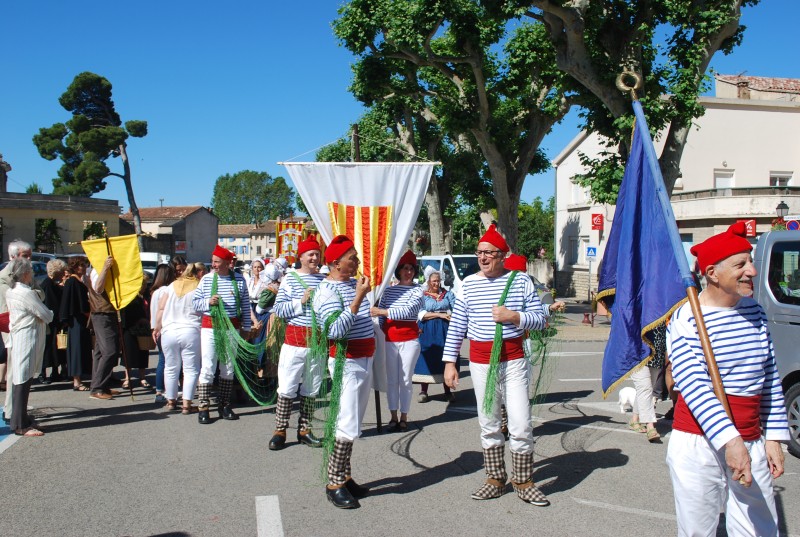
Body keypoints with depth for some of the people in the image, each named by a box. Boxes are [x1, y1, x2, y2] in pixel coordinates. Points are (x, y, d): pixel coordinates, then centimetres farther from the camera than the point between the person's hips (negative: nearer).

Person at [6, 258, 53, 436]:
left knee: (23, 381, 13)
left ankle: (20, 421, 19)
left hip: (17, 337, 9)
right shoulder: (27, 293, -15)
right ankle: (21, 425, -3)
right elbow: (47, 316, -9)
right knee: (23, 381, -6)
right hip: (28, 339, -9)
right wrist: (50, 313, 10)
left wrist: (39, 315, 7)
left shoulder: (10, 292, 12)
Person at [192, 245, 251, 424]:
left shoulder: (239, 279, 1)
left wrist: (246, 327, 4)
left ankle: (224, 405, 20)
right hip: (210, 327, -1)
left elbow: (246, 305, 5)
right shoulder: (207, 279, 1)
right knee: (208, 367, -5)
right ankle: (203, 407, 0)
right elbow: (195, 302, 4)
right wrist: (208, 302, -15)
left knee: (228, 368, 9)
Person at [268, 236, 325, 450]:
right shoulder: (290, 279, 0)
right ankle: (280, 430, 9)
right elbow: (278, 309, -5)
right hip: (295, 338, -3)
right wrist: (301, 301, -15)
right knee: (287, 388, -1)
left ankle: (304, 429, 21)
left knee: (311, 389, 10)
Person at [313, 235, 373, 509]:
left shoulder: (354, 282, 11)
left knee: (353, 424, 13)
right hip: (347, 362, -9)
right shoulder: (327, 290, -15)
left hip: (364, 360, 9)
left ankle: (345, 476, 21)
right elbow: (335, 330, -28)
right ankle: (334, 484, 1)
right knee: (347, 426, -8)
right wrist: (358, 298, -27)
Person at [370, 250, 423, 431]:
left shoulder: (417, 291, -2)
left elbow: (408, 311, -17)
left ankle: (404, 418, 13)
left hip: (409, 339, -3)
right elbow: (379, 314, 10)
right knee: (391, 379, 8)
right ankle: (393, 416, 18)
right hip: (389, 339, 3)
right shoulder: (388, 290, 9)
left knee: (405, 379, 3)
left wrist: (382, 312, -20)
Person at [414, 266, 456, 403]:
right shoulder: (423, 296, 4)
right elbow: (421, 314, -9)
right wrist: (440, 315, -15)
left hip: (445, 330, 2)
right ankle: (423, 391, 8)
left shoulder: (447, 294, 11)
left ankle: (447, 390, 13)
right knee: (427, 359, -1)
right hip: (428, 331, -2)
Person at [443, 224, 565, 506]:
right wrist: (449, 362, 1)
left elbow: (541, 319, 0)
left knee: (521, 426, -2)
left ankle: (524, 482, 14)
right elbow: (456, 327, 5)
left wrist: (514, 317, -16)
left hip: (514, 361, -2)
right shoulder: (468, 284, 3)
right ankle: (495, 479, 24)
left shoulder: (520, 281, -1)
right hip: (481, 363, 2)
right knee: (489, 426, 10)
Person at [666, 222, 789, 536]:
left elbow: (770, 378, 12)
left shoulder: (754, 311, 6)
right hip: (699, 443, -5)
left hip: (752, 445, 5)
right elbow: (693, 385, -19)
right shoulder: (686, 319, -11)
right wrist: (729, 440, -28)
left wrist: (773, 438, 9)